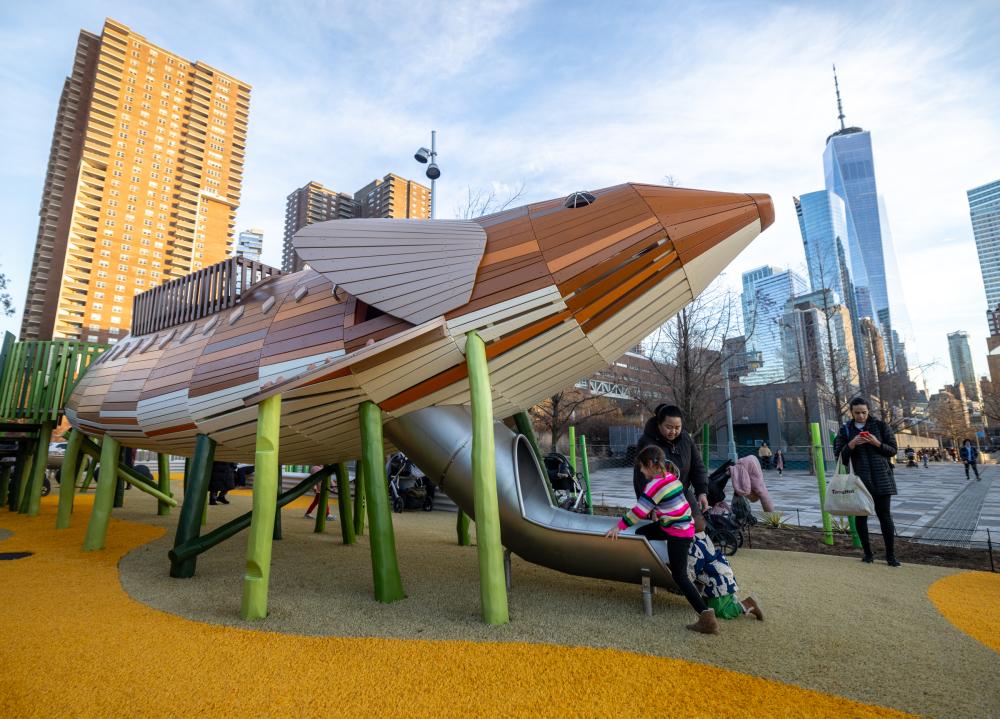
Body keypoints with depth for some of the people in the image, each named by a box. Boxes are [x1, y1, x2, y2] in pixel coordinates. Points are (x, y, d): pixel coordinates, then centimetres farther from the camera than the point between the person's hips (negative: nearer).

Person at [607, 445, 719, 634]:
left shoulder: (655, 485, -21)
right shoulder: (671, 477, 4)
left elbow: (638, 511, -19)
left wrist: (618, 526, -11)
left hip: (678, 533, -9)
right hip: (683, 525, 9)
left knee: (679, 576, -5)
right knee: (641, 533, 19)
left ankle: (707, 617, -7)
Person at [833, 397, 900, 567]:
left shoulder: (881, 426, 3)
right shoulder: (845, 431, 4)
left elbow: (893, 450, 3)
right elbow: (839, 456, 1)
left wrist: (877, 443, -15)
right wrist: (851, 445, -16)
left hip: (881, 478, -1)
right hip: (858, 480, 1)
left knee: (885, 516, -1)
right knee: (860, 516, 5)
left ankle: (891, 555, 10)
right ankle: (868, 553, 17)